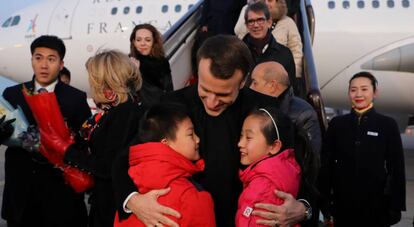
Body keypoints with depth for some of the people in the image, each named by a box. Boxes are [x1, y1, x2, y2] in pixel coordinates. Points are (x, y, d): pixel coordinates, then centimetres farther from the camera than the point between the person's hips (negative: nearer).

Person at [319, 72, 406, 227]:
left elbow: (396, 168, 0)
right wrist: (324, 201, -2)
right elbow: (326, 163, 3)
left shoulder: (388, 125, -1)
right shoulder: (336, 124, 2)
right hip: (343, 203, 1)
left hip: (376, 204, -1)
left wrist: (396, 205, -4)